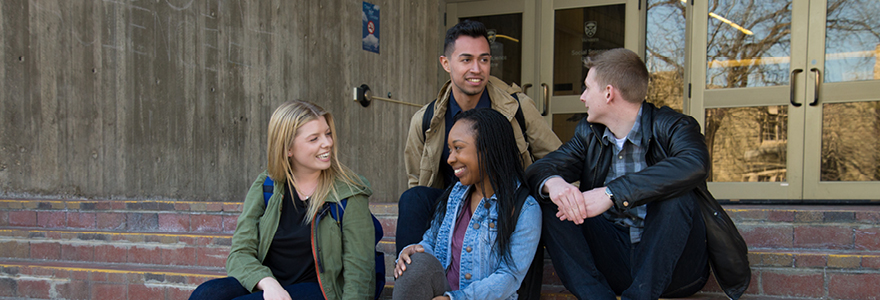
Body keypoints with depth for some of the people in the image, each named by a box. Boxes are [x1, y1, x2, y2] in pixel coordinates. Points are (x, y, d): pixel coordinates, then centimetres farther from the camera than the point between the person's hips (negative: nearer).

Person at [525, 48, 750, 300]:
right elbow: (539, 168, -2)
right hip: (615, 261, 5)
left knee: (675, 193, -30)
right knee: (551, 202, -12)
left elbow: (695, 165, -32)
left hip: (672, 265, -4)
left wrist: (612, 193, -40)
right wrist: (553, 182, -28)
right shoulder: (589, 133, 8)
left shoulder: (671, 126, -10)